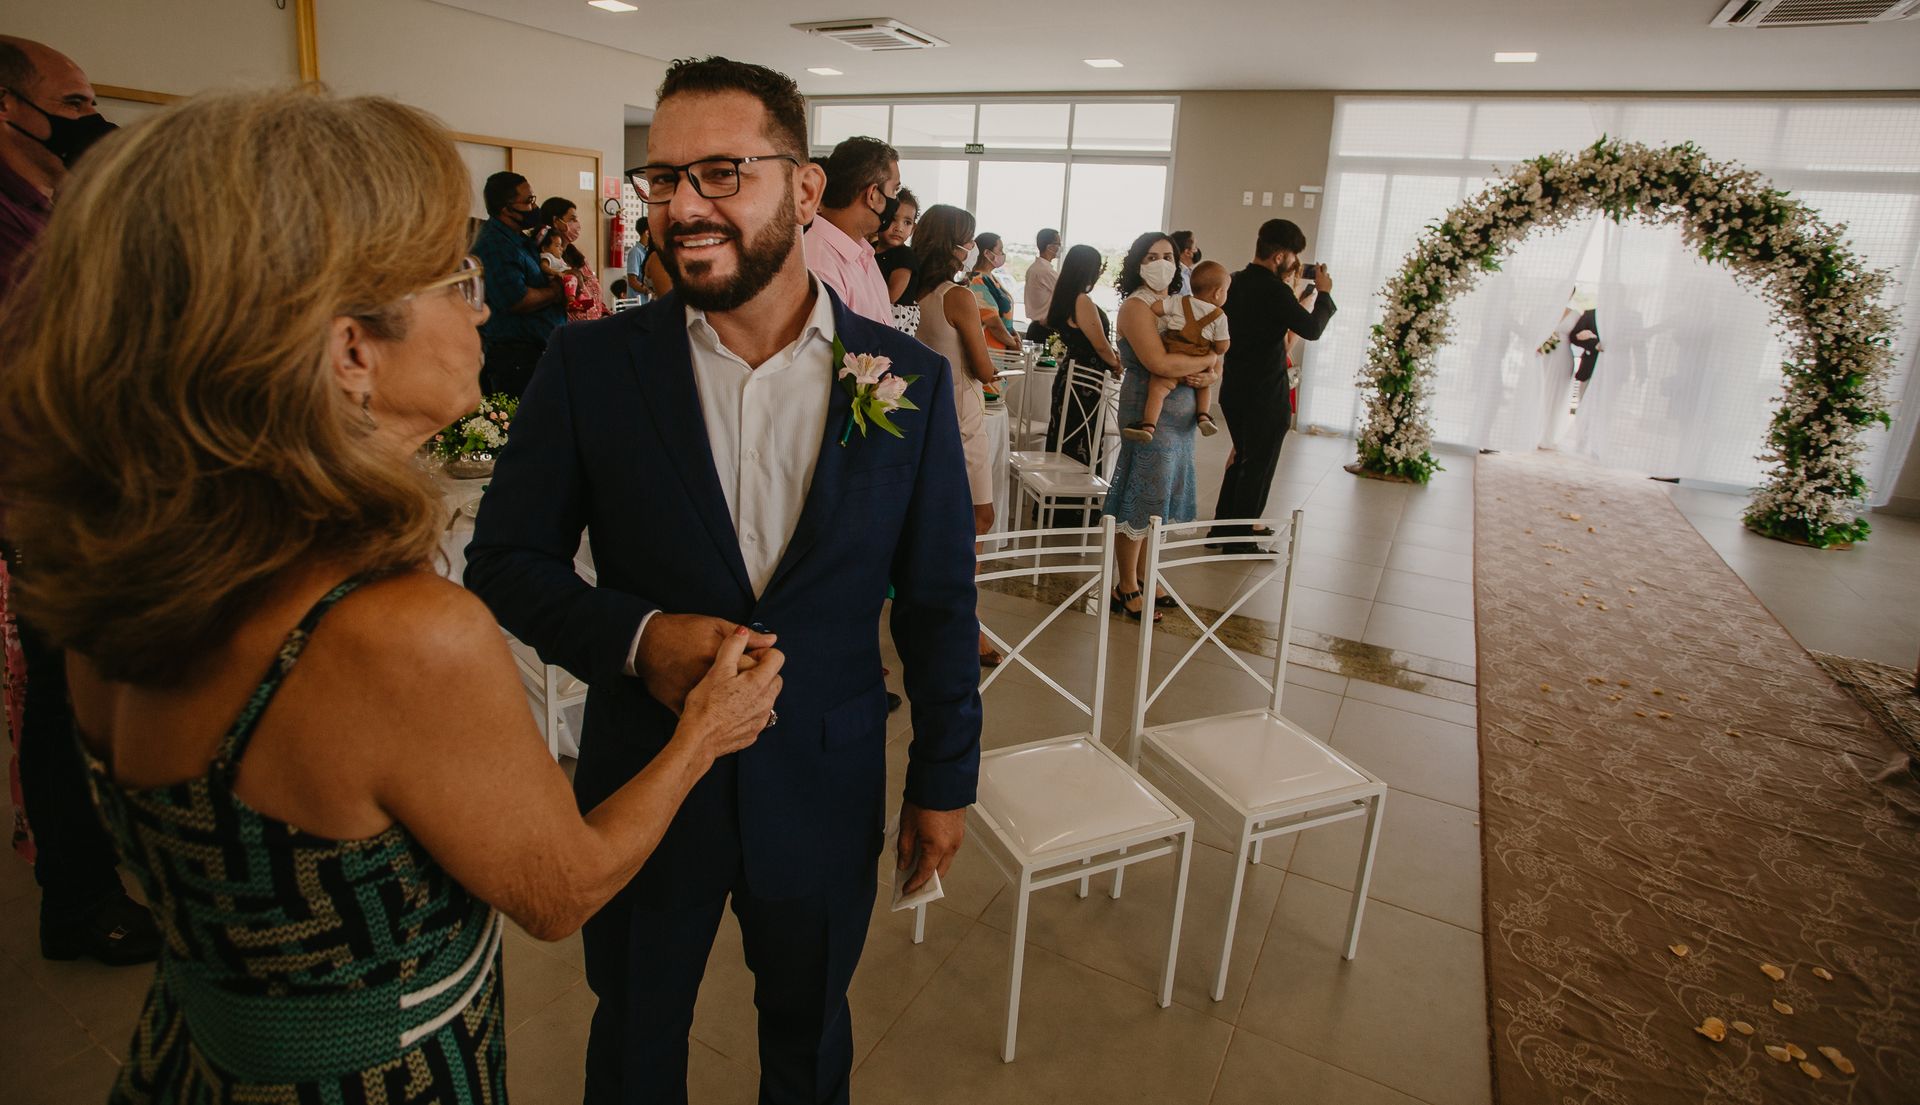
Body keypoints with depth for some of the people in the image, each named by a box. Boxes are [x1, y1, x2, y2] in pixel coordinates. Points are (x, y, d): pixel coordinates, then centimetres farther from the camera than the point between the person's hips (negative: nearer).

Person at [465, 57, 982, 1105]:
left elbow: (938, 601, -2)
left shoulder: (909, 379, -8)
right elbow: (505, 560, -2)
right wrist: (632, 635, -22)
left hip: (825, 792, 1)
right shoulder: (590, 365, -10)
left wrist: (943, 780, 3)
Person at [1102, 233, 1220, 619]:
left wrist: (1209, 376, -9)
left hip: (1181, 414, 8)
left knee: (1157, 501, 13)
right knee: (1138, 501, -2)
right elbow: (1159, 362, -23)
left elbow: (1212, 360, 15)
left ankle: (1141, 578, 25)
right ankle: (1125, 590, 9)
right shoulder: (1136, 306, -9)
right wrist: (1207, 360, -9)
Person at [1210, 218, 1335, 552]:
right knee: (1259, 467, 5)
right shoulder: (1274, 290, -20)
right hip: (1265, 396, -8)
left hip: (1234, 390, 8)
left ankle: (1223, 528, 28)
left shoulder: (1235, 282, 4)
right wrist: (1324, 293, -2)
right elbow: (1312, 329, -15)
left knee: (1242, 458, 21)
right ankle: (1240, 538, 12)